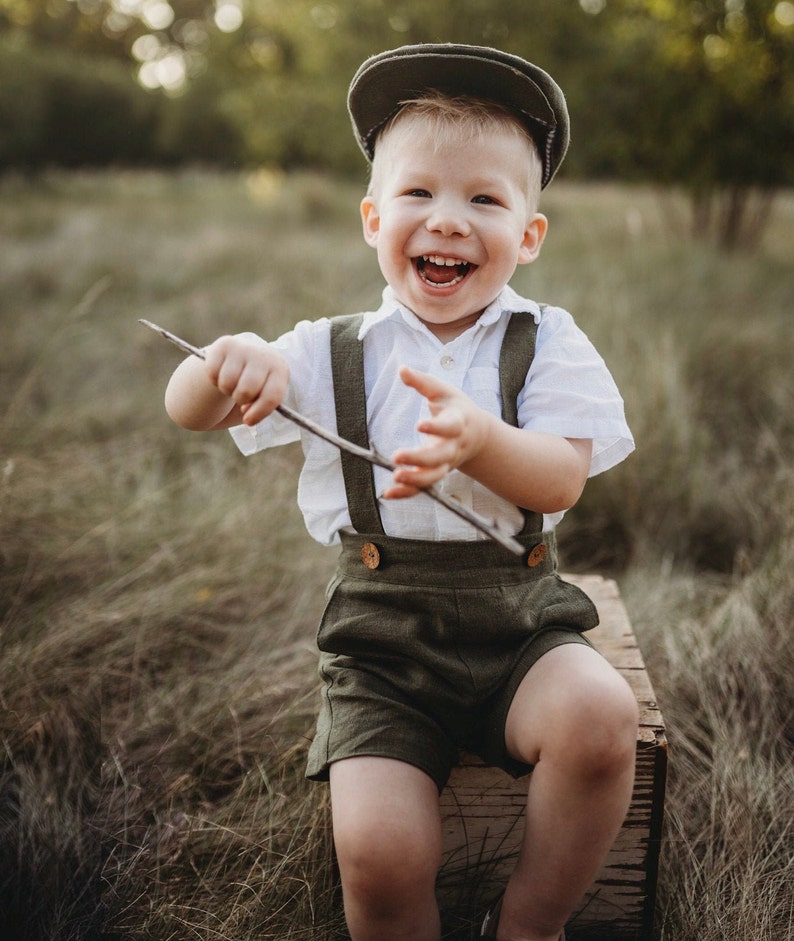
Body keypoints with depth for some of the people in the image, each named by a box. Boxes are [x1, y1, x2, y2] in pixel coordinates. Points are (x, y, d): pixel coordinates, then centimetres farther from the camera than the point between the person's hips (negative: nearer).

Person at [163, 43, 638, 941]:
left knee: (600, 716, -29)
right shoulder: (333, 353, 3)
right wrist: (232, 360, -23)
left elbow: (563, 479, -11)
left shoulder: (545, 342, 1)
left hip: (518, 627, 1)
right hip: (380, 640, 0)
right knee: (379, 854, -20)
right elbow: (186, 410, 1)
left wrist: (477, 439, -32)